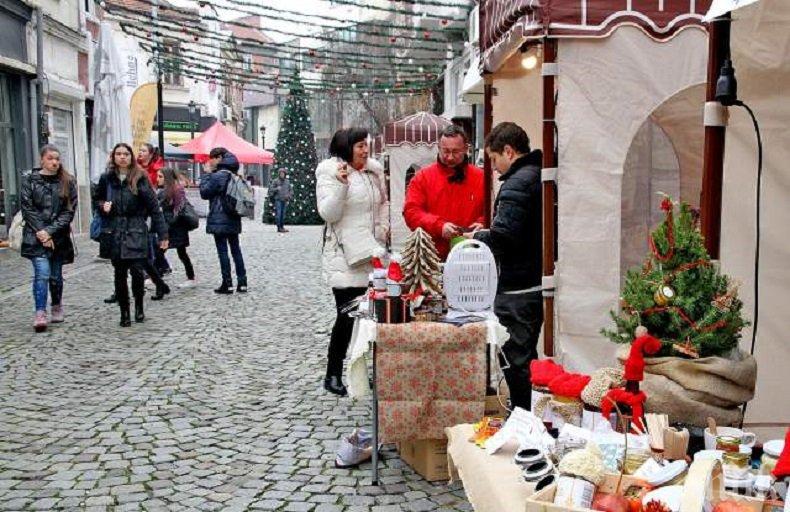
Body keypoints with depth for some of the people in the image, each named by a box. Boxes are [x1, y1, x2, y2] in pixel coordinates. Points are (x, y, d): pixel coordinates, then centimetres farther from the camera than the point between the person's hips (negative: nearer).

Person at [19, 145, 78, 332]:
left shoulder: (67, 182, 4)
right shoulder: (30, 181, 3)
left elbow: (69, 211, -2)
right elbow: (27, 209, -1)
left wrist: (50, 231, -10)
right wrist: (41, 232, -11)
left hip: (59, 237, 2)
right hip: (36, 237, -2)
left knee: (56, 275, 11)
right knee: (42, 273, -14)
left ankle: (57, 308, 31)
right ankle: (40, 314, -14)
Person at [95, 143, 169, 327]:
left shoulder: (140, 178, -1)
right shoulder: (106, 179, 7)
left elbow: (153, 206, -2)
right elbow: (97, 200, 22)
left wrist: (162, 233, -5)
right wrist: (103, 206, -4)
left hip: (136, 231, -3)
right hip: (114, 232, 3)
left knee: (137, 270, -13)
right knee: (120, 274, 6)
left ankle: (139, 306, 11)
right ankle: (124, 312, 17)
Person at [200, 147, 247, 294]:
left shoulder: (217, 176, -14)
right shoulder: (235, 176, 9)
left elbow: (204, 192, -8)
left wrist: (207, 174, -2)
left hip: (219, 220, -7)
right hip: (234, 220, 7)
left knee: (222, 251, -2)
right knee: (236, 249, 10)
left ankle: (227, 284, -1)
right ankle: (242, 282, 11)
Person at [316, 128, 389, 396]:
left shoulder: (375, 170, 11)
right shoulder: (329, 172, -5)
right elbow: (328, 213, -13)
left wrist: (384, 226, 11)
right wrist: (341, 185, -25)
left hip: (372, 252, 6)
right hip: (344, 255, -6)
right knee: (347, 315, -7)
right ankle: (333, 375, 7)